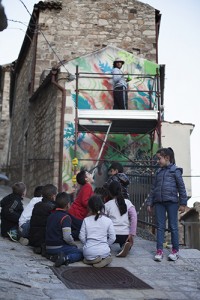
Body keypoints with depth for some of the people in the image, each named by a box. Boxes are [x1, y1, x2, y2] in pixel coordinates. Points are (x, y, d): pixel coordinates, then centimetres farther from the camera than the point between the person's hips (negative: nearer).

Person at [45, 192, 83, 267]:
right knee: (80, 253, 2)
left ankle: (53, 256, 0)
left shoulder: (51, 215, 11)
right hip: (59, 248, -8)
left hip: (48, 248, 8)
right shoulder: (66, 217, -14)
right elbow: (67, 237, -22)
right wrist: (74, 244, -2)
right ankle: (66, 258, -23)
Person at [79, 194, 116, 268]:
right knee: (107, 254, 33)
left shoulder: (86, 220, -3)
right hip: (104, 251, 0)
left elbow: (82, 237, 0)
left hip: (89, 251, 0)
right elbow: (112, 238, 0)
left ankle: (91, 260, -1)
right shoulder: (108, 221, -4)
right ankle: (103, 259, -2)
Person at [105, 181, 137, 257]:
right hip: (125, 234, 0)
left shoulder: (107, 205, 2)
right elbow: (134, 217, -5)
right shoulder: (127, 202, 5)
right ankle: (125, 246, -4)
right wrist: (132, 234, -4)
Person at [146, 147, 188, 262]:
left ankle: (175, 250, 13)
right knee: (160, 227, 4)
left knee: (173, 226, 3)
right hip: (159, 202, 5)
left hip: (172, 202, -5)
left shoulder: (175, 170, -2)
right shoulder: (159, 172, 14)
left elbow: (181, 187, -3)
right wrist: (150, 203, 11)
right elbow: (153, 188, 15)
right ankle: (159, 250, 7)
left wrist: (183, 203, -6)